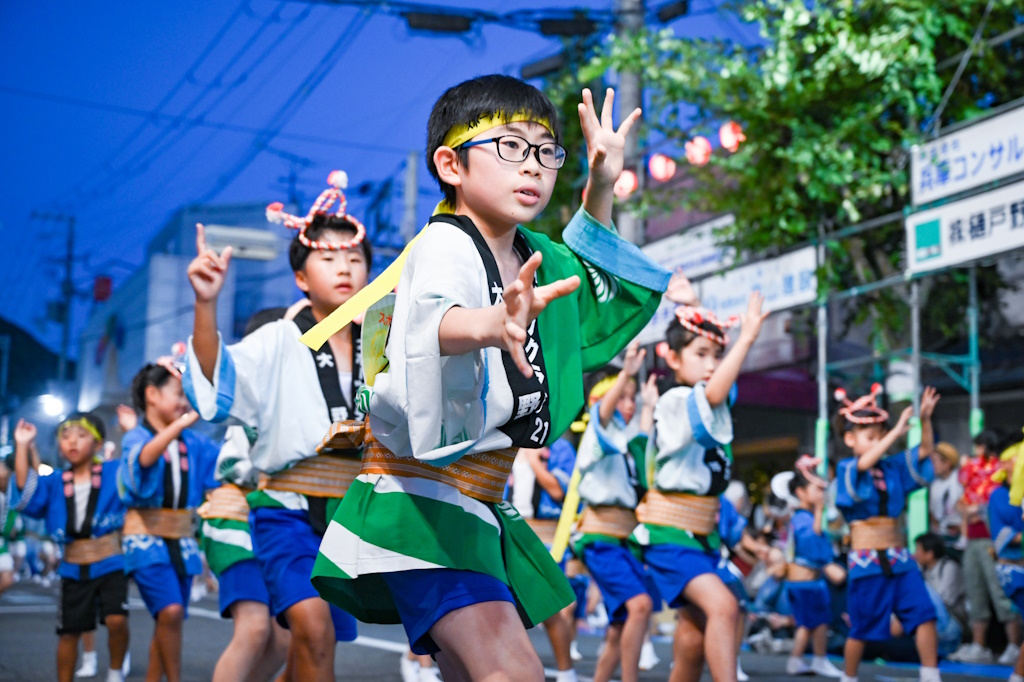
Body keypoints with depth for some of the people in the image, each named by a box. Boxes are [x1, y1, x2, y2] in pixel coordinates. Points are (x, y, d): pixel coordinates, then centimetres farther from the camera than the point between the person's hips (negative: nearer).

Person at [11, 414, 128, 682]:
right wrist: (22, 447, -12)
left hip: (110, 565, -3)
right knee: (69, 631, 9)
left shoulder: (114, 474, -1)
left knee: (116, 619, -21)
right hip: (73, 569, 3)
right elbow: (25, 494, -8)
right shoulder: (54, 484, 4)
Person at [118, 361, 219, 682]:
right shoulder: (136, 437, -5)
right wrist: (184, 421, -36)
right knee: (170, 610, -20)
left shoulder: (193, 443, 8)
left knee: (166, 623, 7)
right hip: (146, 537, -5)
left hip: (182, 540, 5)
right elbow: (145, 457, -28)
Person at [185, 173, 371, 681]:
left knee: (315, 641, 14)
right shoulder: (279, 342, -4)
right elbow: (218, 381, -21)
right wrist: (205, 304, -33)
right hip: (289, 509, -5)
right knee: (313, 626, -26)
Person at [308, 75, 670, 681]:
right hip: (421, 491, -9)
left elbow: (594, 285, 32)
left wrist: (601, 188, 17)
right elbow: (433, 316, -39)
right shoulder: (444, 245, -15)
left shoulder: (533, 256, 10)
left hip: (482, 501, 9)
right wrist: (490, 324, -63)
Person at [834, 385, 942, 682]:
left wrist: (925, 419, -14)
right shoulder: (847, 469, -5)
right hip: (866, 560, -4)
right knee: (861, 629, 5)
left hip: (899, 558, 5)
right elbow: (865, 463, -26)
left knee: (925, 615, -7)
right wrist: (898, 430, -31)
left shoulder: (892, 467, 10)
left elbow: (925, 451, 4)